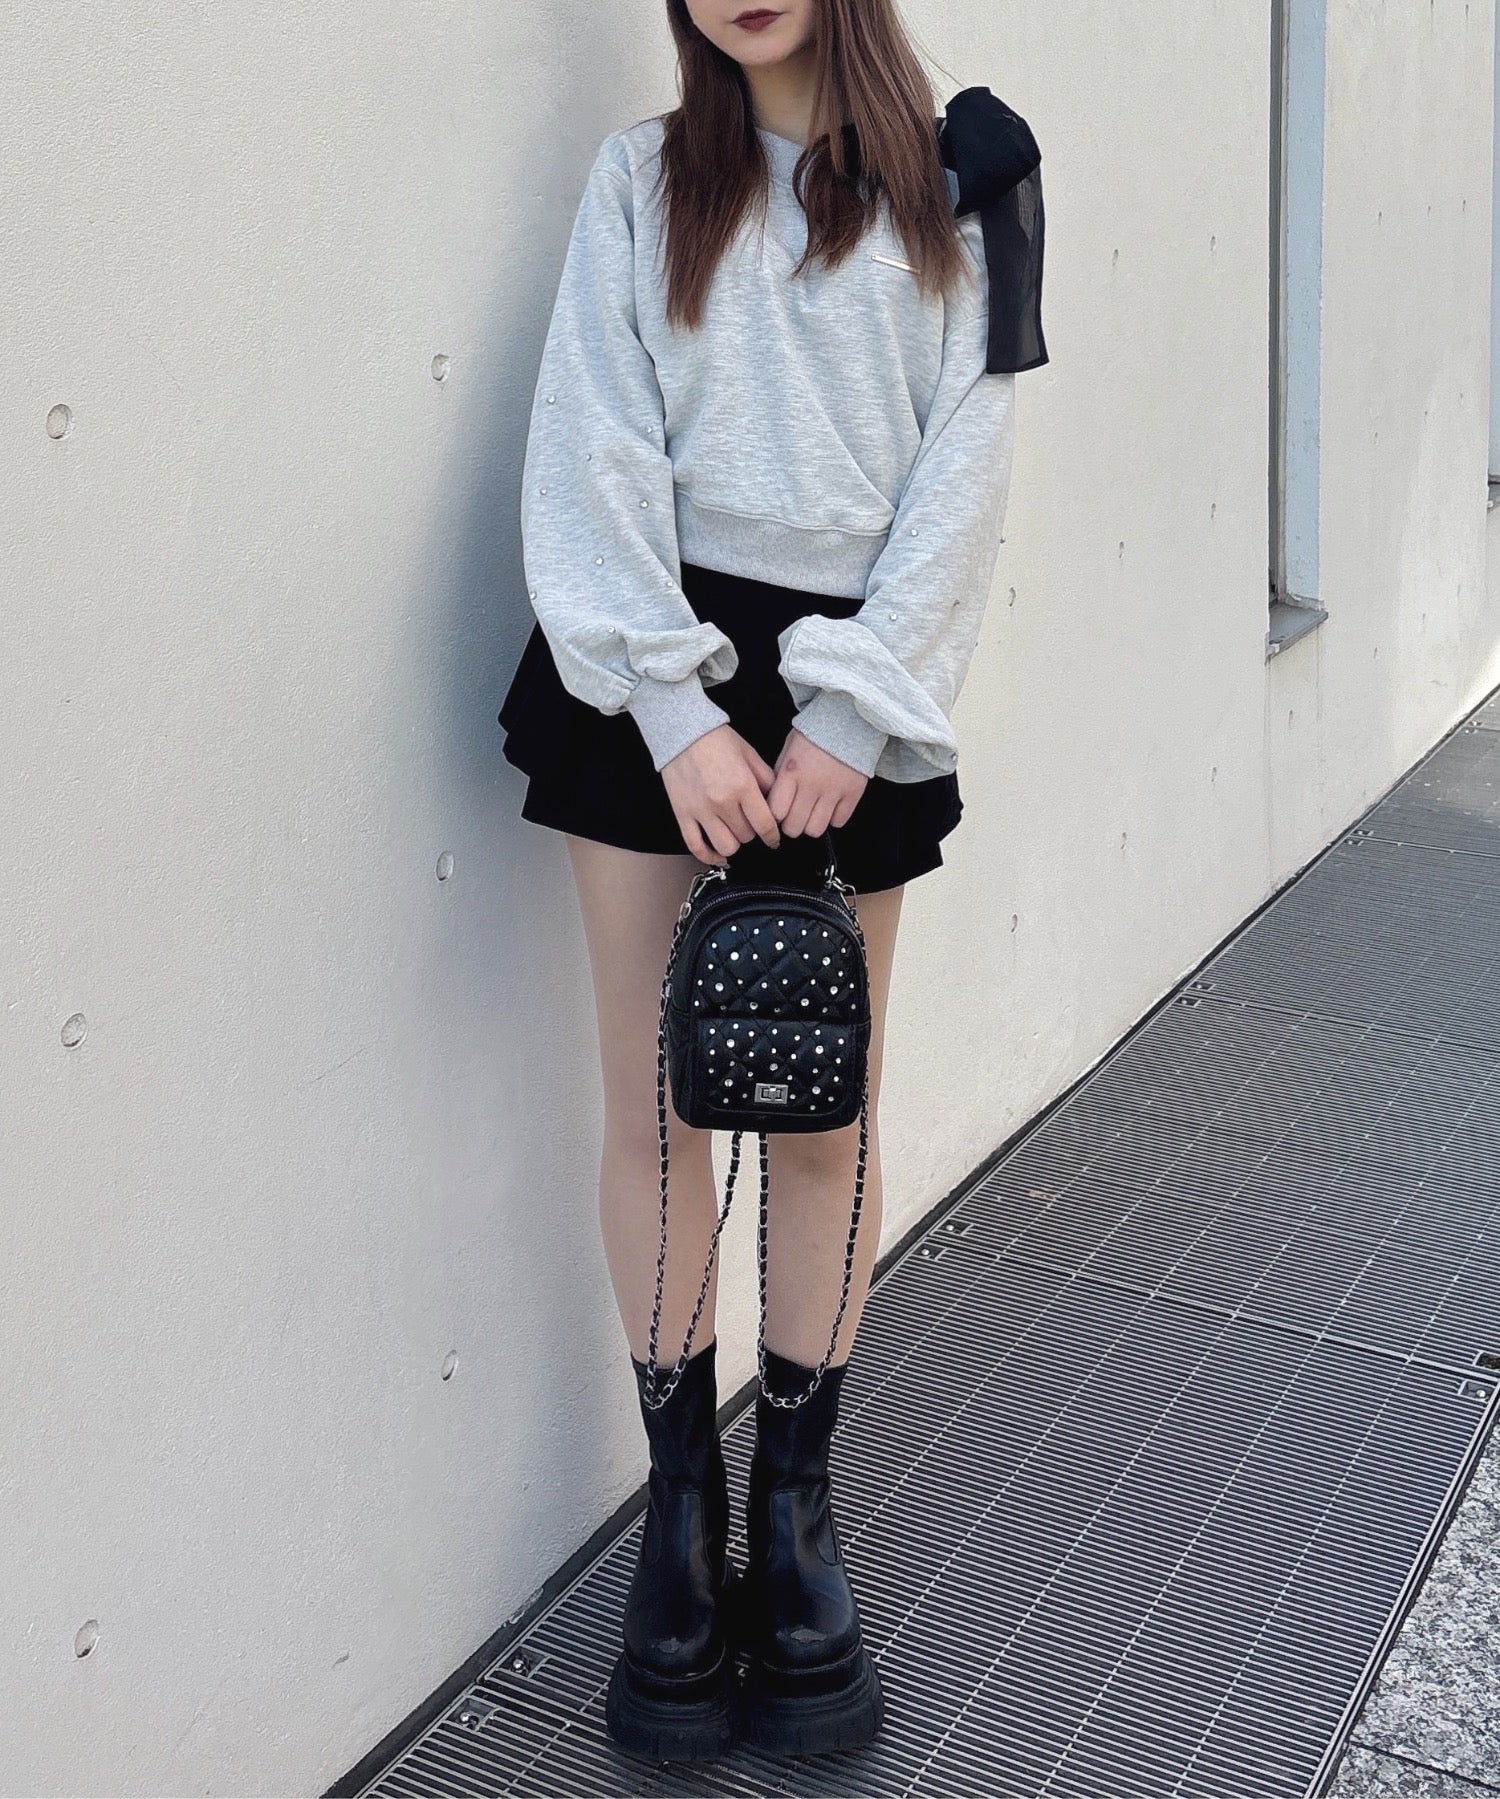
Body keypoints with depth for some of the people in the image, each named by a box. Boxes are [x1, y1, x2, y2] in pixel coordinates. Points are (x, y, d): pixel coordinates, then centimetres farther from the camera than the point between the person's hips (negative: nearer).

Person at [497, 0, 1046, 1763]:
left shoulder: (955, 190, 8)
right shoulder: (644, 178, 9)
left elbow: (963, 465, 1)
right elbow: (595, 450, -1)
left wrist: (853, 711, -10)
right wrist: (680, 708, -12)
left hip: (850, 678, 0)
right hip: (656, 675, 0)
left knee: (825, 1113, 5)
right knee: (655, 1105, 2)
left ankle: (797, 1502, 19)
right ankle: (682, 1498, 17)